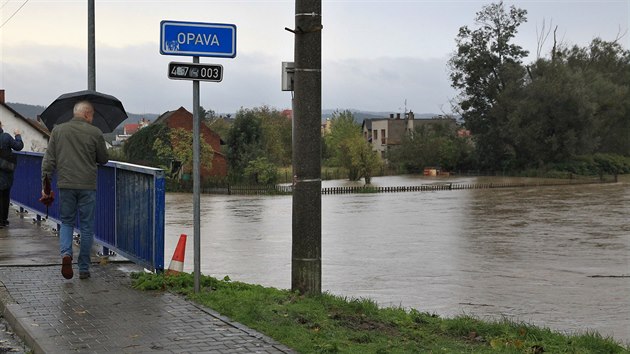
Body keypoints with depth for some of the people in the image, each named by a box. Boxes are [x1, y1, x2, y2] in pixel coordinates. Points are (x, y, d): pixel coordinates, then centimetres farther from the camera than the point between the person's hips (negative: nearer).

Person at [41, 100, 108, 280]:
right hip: (87, 186, -2)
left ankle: (66, 253, -11)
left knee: (66, 222, 16)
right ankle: (84, 269, 11)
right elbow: (103, 159, 7)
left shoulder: (58, 131, 4)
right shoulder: (95, 133, -3)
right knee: (86, 227, 8)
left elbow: (48, 160, 2)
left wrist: (45, 184, 7)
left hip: (65, 184, 2)